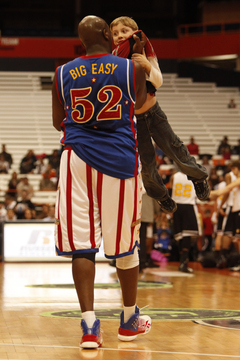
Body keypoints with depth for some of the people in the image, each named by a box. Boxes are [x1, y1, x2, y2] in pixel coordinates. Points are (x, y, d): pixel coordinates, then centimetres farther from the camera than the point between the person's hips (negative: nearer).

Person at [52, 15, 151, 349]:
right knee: (125, 241, 12)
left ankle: (89, 325, -7)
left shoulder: (63, 74, 5)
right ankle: (129, 320, 25)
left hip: (78, 158, 1)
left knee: (81, 242, 1)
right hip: (120, 158, -1)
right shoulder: (131, 69, 0)